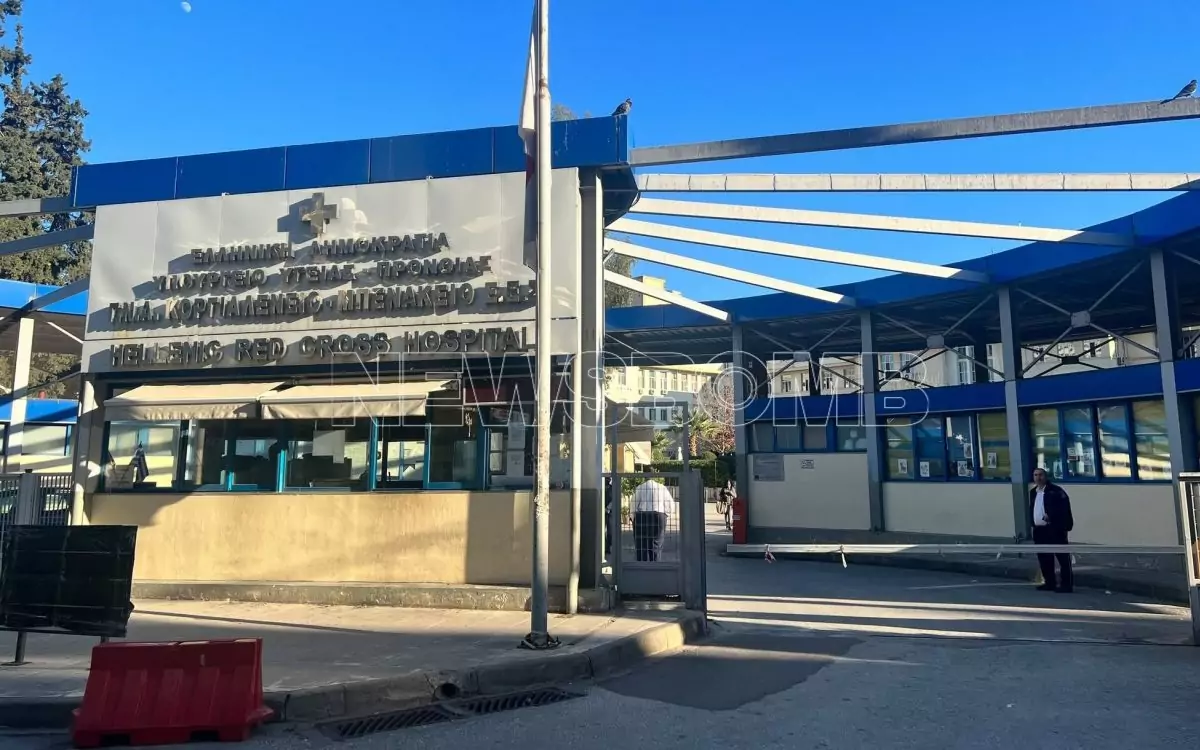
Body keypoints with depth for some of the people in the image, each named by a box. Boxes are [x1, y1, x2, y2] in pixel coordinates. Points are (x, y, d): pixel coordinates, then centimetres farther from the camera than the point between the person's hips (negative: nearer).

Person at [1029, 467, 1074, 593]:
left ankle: (1066, 584, 1)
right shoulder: (1033, 492, 16)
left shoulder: (1055, 490, -7)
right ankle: (1049, 583, 21)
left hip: (1055, 529, -7)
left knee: (1063, 557, -3)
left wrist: (1051, 515, -23)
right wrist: (1033, 525, 11)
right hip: (1039, 530, 8)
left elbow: (1064, 505, -17)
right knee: (1044, 559, 12)